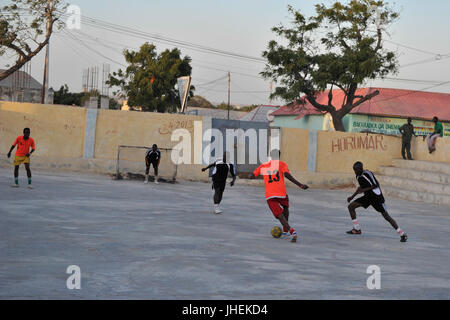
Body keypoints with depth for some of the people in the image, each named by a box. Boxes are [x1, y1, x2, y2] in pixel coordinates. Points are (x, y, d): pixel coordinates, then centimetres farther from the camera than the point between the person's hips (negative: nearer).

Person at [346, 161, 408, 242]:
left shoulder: (367, 174, -20)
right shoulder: (358, 176, 5)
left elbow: (376, 185, -21)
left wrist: (364, 190, -25)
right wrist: (352, 196, 18)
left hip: (376, 196, -9)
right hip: (368, 196, 9)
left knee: (386, 216, -11)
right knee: (351, 206, 1)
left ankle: (403, 235, -5)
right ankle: (357, 229, 11)